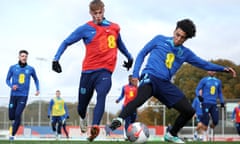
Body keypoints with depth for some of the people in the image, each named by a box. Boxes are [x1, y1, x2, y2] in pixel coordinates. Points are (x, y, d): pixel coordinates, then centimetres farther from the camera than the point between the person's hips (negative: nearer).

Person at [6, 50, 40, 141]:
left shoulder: (30, 69, 3)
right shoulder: (13, 68, 1)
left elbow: (36, 79, 20)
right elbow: (7, 80, 9)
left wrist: (37, 89, 7)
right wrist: (11, 86, -12)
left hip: (23, 96, -1)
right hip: (13, 95, 1)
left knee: (18, 114, -16)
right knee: (11, 116, 3)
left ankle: (12, 134, -7)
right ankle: (15, 122, 38)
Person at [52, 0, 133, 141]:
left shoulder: (115, 28, 8)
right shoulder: (86, 29, -2)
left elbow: (120, 44, 28)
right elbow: (66, 42, 1)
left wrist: (129, 57, 36)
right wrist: (56, 59, -10)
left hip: (105, 71, 1)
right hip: (89, 71, 0)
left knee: (101, 95, -28)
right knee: (82, 104, 9)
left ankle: (95, 128, -39)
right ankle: (83, 118, 45)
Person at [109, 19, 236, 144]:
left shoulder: (185, 53, 15)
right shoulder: (160, 40, 5)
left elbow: (203, 64, 21)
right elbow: (142, 54, 9)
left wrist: (223, 69, 11)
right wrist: (135, 74, -1)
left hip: (165, 84, 5)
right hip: (150, 77, -5)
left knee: (189, 111, 3)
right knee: (141, 97, -40)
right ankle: (119, 120, -43)